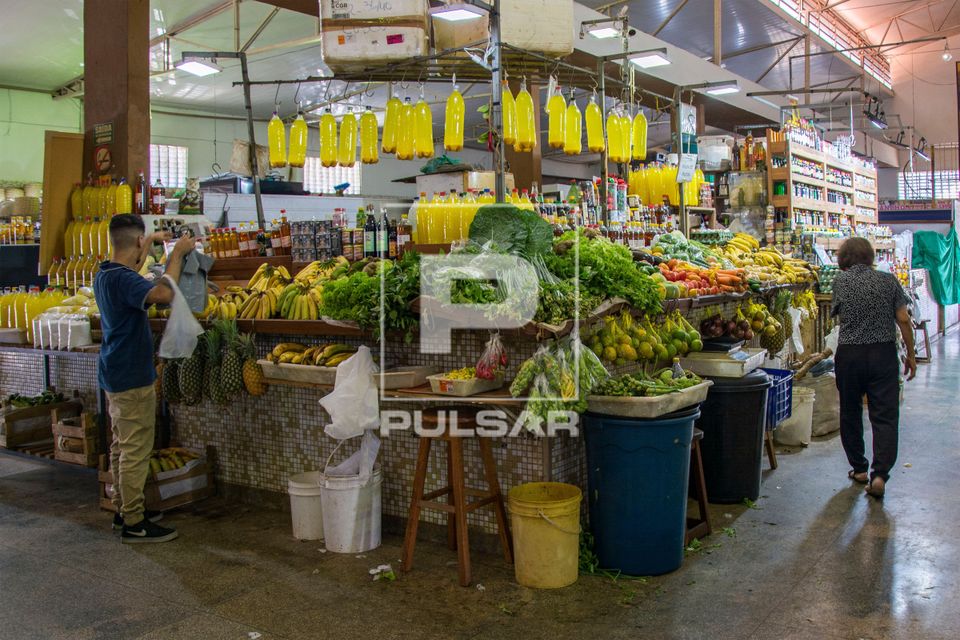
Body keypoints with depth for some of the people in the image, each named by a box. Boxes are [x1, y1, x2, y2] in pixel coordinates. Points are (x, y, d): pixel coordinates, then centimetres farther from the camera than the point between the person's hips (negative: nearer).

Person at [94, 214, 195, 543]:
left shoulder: (104, 275, 8)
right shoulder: (122, 279, -22)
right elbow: (163, 293, -40)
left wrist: (152, 241, 40)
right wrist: (177, 253, -28)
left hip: (115, 375, 10)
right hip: (133, 378, -10)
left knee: (122, 445, 18)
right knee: (136, 451, -4)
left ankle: (123, 509, 29)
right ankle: (133, 524, 2)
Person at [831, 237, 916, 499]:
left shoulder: (841, 281, -2)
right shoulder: (888, 280, 0)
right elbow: (903, 320, -1)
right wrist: (911, 355, 7)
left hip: (849, 354, 0)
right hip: (884, 354, 0)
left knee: (850, 413, 15)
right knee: (885, 416, 1)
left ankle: (859, 468, 24)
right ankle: (880, 473, -10)